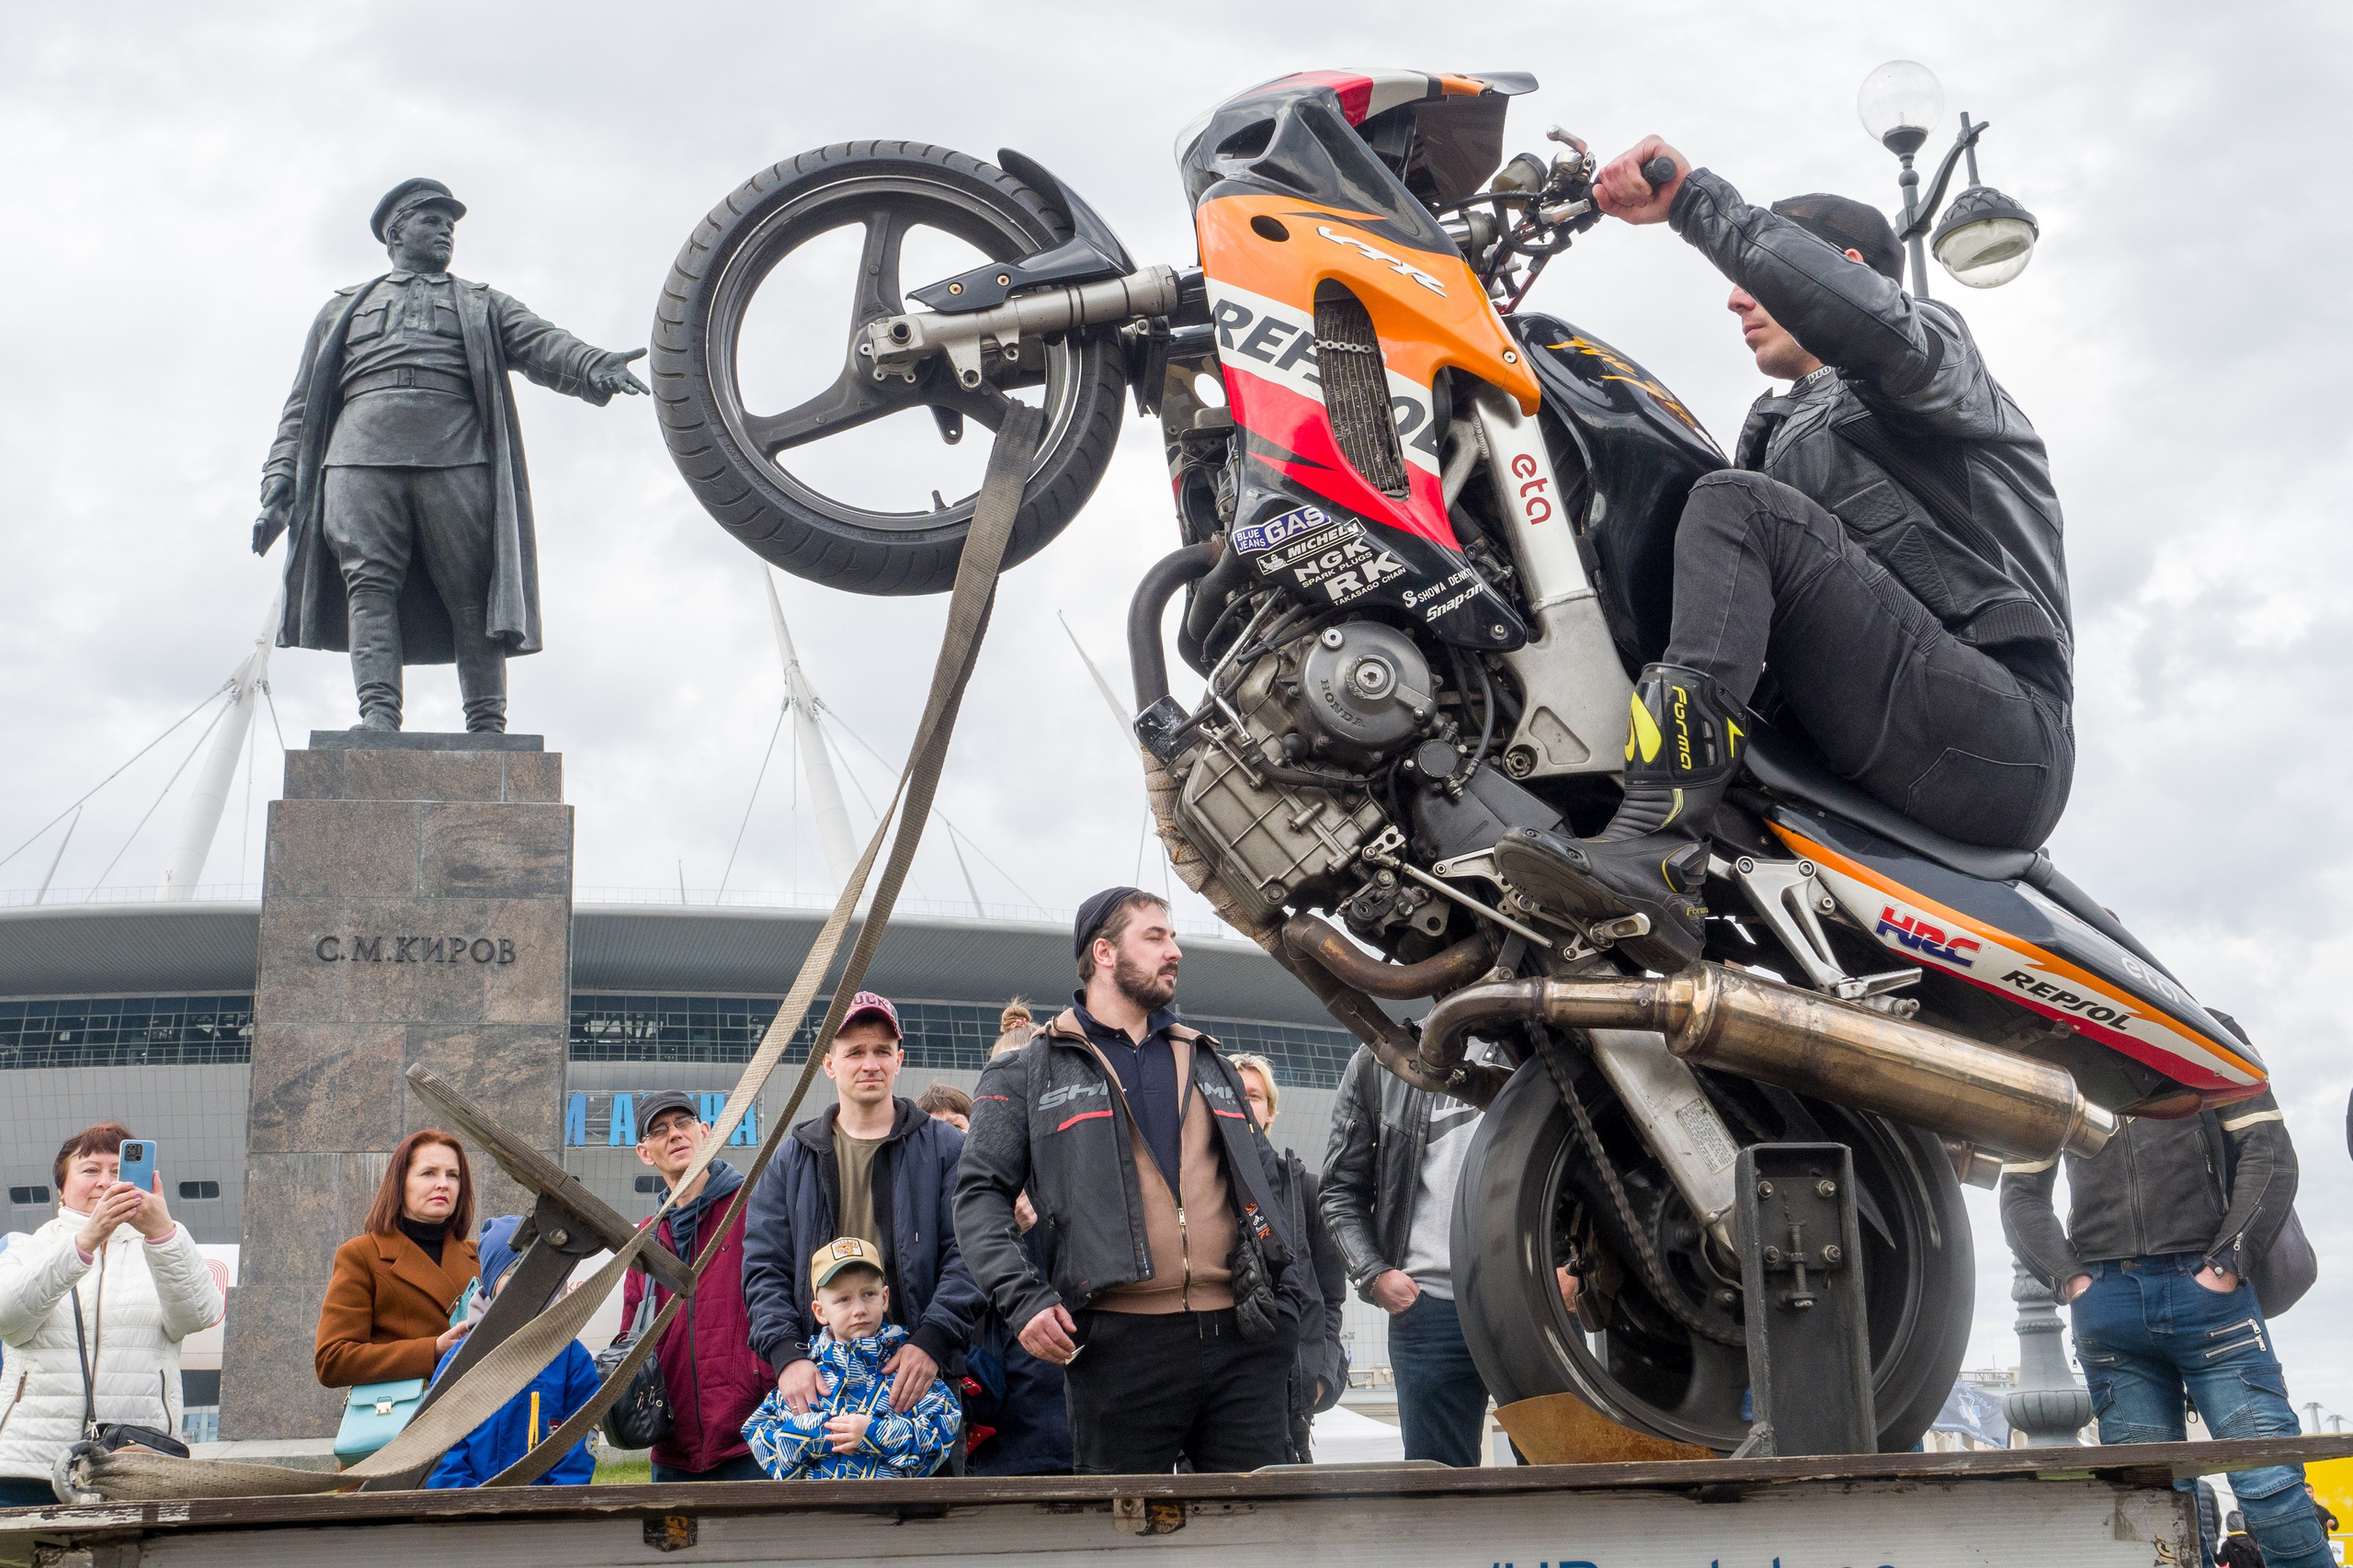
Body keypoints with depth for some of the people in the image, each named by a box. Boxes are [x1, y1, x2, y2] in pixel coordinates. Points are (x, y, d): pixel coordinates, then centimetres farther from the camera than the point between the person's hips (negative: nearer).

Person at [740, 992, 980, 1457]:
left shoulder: (944, 1148, 9)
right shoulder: (792, 1160, 16)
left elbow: (966, 1256, 0)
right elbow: (763, 1269, 9)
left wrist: (932, 1340, -15)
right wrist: (786, 1354, -8)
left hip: (918, 1372, -1)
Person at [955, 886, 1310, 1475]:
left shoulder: (1212, 1066, 23)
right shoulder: (1030, 1073, 9)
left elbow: (1264, 1188, 25)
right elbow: (980, 1194, 3)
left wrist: (1291, 1295, 11)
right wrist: (1024, 1298, -12)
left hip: (1240, 1340, 4)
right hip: (1121, 1343, -4)